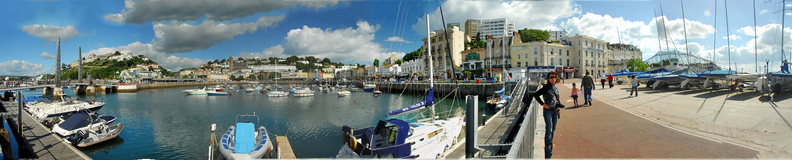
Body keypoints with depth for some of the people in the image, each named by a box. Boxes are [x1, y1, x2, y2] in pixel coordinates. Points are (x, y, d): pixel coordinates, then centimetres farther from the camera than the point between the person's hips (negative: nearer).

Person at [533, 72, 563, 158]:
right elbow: (536, 95, -15)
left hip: (555, 111, 7)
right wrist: (543, 104, -16)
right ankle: (548, 154, -9)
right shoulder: (546, 87, -12)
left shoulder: (555, 87, 9)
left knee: (553, 130, 17)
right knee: (549, 130, -11)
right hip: (548, 110, -7)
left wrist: (559, 107, 7)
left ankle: (550, 143, 37)